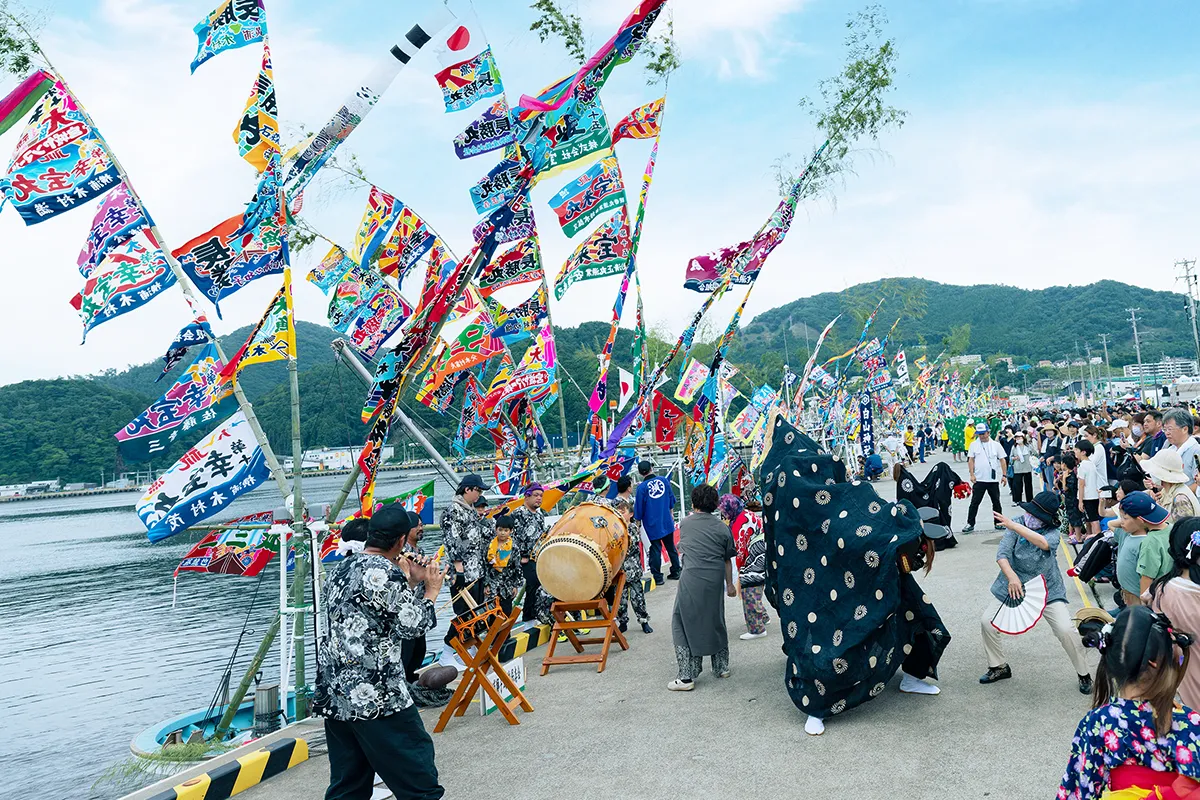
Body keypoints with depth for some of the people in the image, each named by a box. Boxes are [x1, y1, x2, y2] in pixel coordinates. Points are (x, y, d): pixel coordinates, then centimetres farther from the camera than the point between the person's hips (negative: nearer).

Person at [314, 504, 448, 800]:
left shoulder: (339, 570, 12)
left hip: (332, 694, 9)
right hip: (375, 696, -9)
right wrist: (431, 589, 5)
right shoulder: (385, 572, -14)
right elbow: (413, 624, -9)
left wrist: (411, 581, 22)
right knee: (418, 776, 3)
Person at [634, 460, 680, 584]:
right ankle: (675, 572, 26)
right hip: (667, 522, 4)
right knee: (671, 547, 17)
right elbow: (671, 499, 9)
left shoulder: (642, 487, -14)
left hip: (652, 524, -4)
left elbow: (639, 508, -9)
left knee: (656, 549, 3)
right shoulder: (664, 480, -2)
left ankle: (657, 577, 8)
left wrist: (638, 522, 4)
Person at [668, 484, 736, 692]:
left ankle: (687, 676, -1)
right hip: (715, 581, 3)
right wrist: (730, 584, 23)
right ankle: (722, 667, 30)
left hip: (692, 579, -3)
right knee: (716, 622, 21)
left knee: (684, 625, 3)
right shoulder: (722, 528, 6)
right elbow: (727, 560, 10)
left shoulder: (685, 524, 6)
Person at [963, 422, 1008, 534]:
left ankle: (998, 523, 23)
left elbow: (1002, 460, 5)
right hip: (979, 479, -1)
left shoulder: (996, 445, 3)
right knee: (975, 502, -3)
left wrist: (1004, 475, 0)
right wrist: (972, 474, -7)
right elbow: (970, 460, 2)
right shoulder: (974, 445, 2)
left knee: (996, 502, 11)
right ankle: (970, 524, 1)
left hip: (994, 479, 1)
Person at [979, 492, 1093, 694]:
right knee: (987, 622, -6)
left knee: (1066, 630, -14)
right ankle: (999, 667, 17)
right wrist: (1011, 576, -32)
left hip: (1047, 590, -2)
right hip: (1014, 586, 2)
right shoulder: (1018, 523, -9)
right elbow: (1002, 553, -15)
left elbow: (1044, 543, -39)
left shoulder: (1053, 532, -14)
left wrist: (1012, 526, -44)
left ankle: (1084, 674, 12)